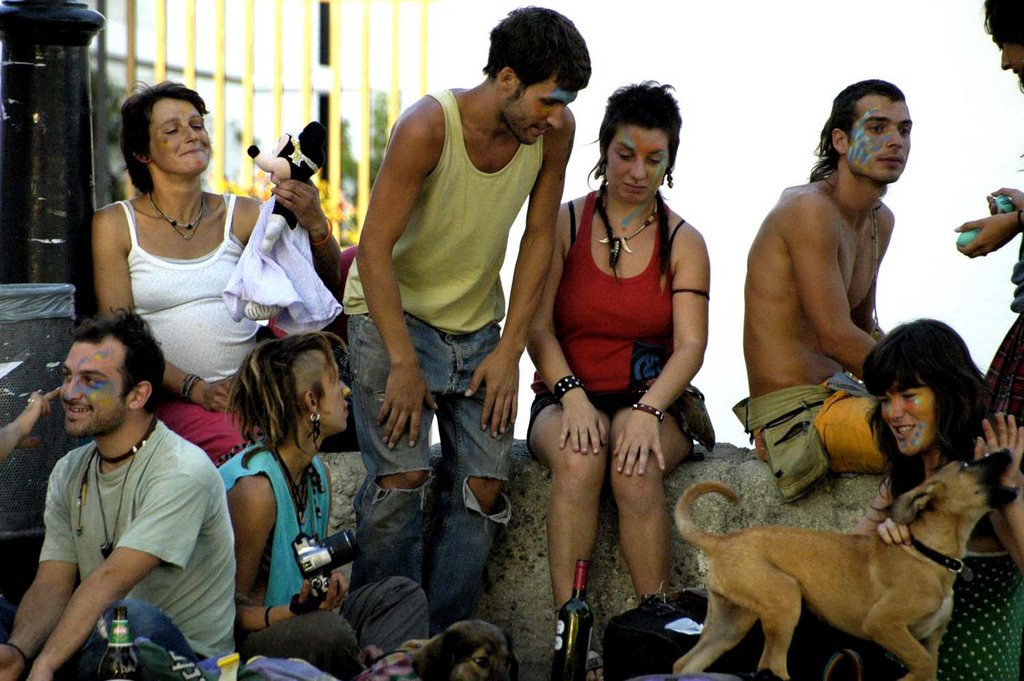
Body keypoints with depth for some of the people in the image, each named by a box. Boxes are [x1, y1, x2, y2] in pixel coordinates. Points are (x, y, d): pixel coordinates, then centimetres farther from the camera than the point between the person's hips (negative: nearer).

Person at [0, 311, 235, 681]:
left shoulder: (182, 473, -16)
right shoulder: (68, 473, 9)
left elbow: (109, 582, -24)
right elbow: (51, 586, 2)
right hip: (102, 643, 6)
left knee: (129, 618, -38)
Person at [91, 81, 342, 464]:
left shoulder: (242, 215, 12)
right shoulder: (114, 225, 5)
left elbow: (325, 286, 4)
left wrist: (316, 227, -18)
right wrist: (194, 388, -16)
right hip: (171, 399, -4)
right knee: (236, 453, -33)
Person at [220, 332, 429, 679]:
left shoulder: (317, 471, 8)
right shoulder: (254, 488, -21)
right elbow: (233, 607, -17)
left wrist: (329, 583, -3)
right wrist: (294, 611, -34)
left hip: (296, 620, 10)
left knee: (403, 595, 1)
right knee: (328, 630, -35)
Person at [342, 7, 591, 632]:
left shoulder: (555, 129, -10)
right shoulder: (427, 128, -24)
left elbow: (539, 238, 1)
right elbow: (375, 251, -21)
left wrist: (510, 349, -4)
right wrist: (404, 363, -23)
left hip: (477, 327, 5)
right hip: (393, 315, -5)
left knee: (485, 487, -7)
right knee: (403, 475, -18)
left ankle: (441, 645, 3)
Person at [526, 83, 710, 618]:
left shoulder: (683, 243, 7)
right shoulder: (563, 224, 6)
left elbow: (690, 345, -5)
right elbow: (537, 326, -1)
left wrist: (648, 411, -23)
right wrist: (572, 397, -19)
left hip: (654, 401, 0)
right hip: (567, 398, 0)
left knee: (637, 468, -33)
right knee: (578, 459, -34)